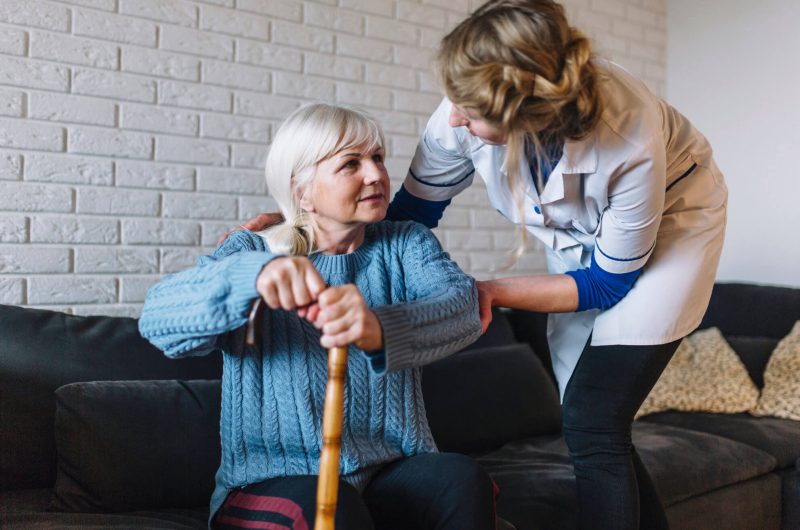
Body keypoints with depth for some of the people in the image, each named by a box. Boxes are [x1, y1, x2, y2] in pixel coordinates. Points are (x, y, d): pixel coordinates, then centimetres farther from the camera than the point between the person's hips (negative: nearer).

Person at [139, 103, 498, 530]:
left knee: (461, 478, -26)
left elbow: (462, 306, -19)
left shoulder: (405, 244, 4)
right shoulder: (253, 251, 1)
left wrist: (381, 327, -43)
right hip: (274, 482, -2)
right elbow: (157, 316, -17)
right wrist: (252, 274, -38)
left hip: (393, 472, 3)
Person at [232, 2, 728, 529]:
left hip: (672, 222, -5)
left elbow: (607, 282, -22)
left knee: (593, 425, -16)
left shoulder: (630, 143, -38)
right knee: (590, 428, 6)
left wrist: (491, 291, -29)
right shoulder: (464, 112, -27)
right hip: (581, 238, 5)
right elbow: (411, 213, -10)